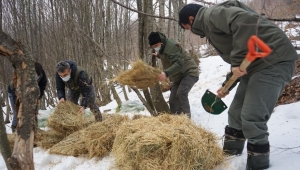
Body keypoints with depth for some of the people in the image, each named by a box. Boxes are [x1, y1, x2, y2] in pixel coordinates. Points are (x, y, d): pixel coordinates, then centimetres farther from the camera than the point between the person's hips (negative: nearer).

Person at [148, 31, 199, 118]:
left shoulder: (171, 46, -26)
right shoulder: (162, 48, 6)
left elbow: (179, 63, -37)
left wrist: (166, 73, -48)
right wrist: (159, 55, 24)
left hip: (189, 72, -10)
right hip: (179, 76, 10)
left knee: (181, 94, -29)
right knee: (173, 99, 4)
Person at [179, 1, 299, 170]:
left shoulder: (213, 14, -10)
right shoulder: (211, 25, 21)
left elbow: (247, 21, -29)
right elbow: (235, 57, 26)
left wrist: (238, 60, -27)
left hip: (274, 60, -11)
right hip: (255, 63, 11)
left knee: (252, 117, -12)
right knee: (236, 112, 15)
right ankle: (230, 154, 30)